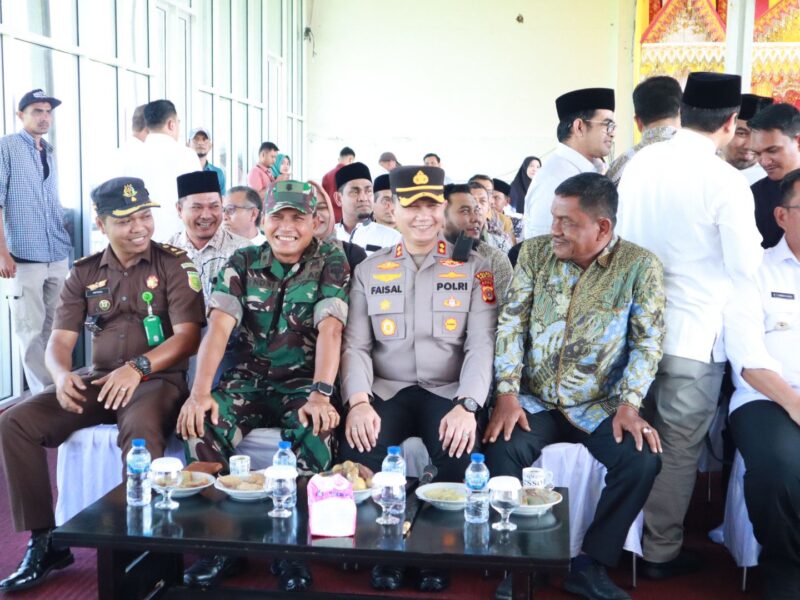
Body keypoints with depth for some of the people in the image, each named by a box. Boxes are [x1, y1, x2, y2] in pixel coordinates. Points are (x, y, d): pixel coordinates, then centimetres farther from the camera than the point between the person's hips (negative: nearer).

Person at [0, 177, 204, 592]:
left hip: (158, 380, -5)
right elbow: (60, 340, 4)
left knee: (140, 430, -38)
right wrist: (62, 374, -20)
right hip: (98, 381, 5)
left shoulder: (173, 264, -3)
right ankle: (44, 540, -2)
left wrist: (137, 367, -27)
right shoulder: (84, 273, 10)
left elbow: (187, 336, -12)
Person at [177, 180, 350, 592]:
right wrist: (200, 391, -23)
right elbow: (219, 328, -8)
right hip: (249, 379, 3)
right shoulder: (242, 263, 4)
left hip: (304, 381, -2)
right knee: (199, 425, -25)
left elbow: (330, 330, -15)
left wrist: (321, 394, -30)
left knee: (313, 432, -34)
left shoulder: (330, 262, -2)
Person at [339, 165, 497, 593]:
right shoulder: (369, 270, 10)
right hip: (386, 390, 2)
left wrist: (466, 406, -22)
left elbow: (482, 345, -5)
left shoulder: (473, 268, 5)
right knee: (355, 451, -27)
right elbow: (355, 345, 3)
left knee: (464, 455, -30)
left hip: (448, 391, -1)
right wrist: (358, 401, -16)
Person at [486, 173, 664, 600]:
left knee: (643, 460, -25)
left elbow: (647, 342, -4)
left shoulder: (640, 266, -5)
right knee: (500, 451, -26)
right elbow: (511, 324, -2)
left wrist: (629, 404, -16)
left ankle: (590, 565, -3)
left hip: (600, 405, 0)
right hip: (533, 400, 1)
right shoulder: (534, 252, 0)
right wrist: (507, 392, -12)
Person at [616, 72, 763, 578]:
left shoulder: (640, 164, 3)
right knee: (679, 446, 8)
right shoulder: (726, 181, -14)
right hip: (694, 332, -6)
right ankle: (661, 551, 21)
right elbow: (746, 266, -12)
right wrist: (751, 239, 8)